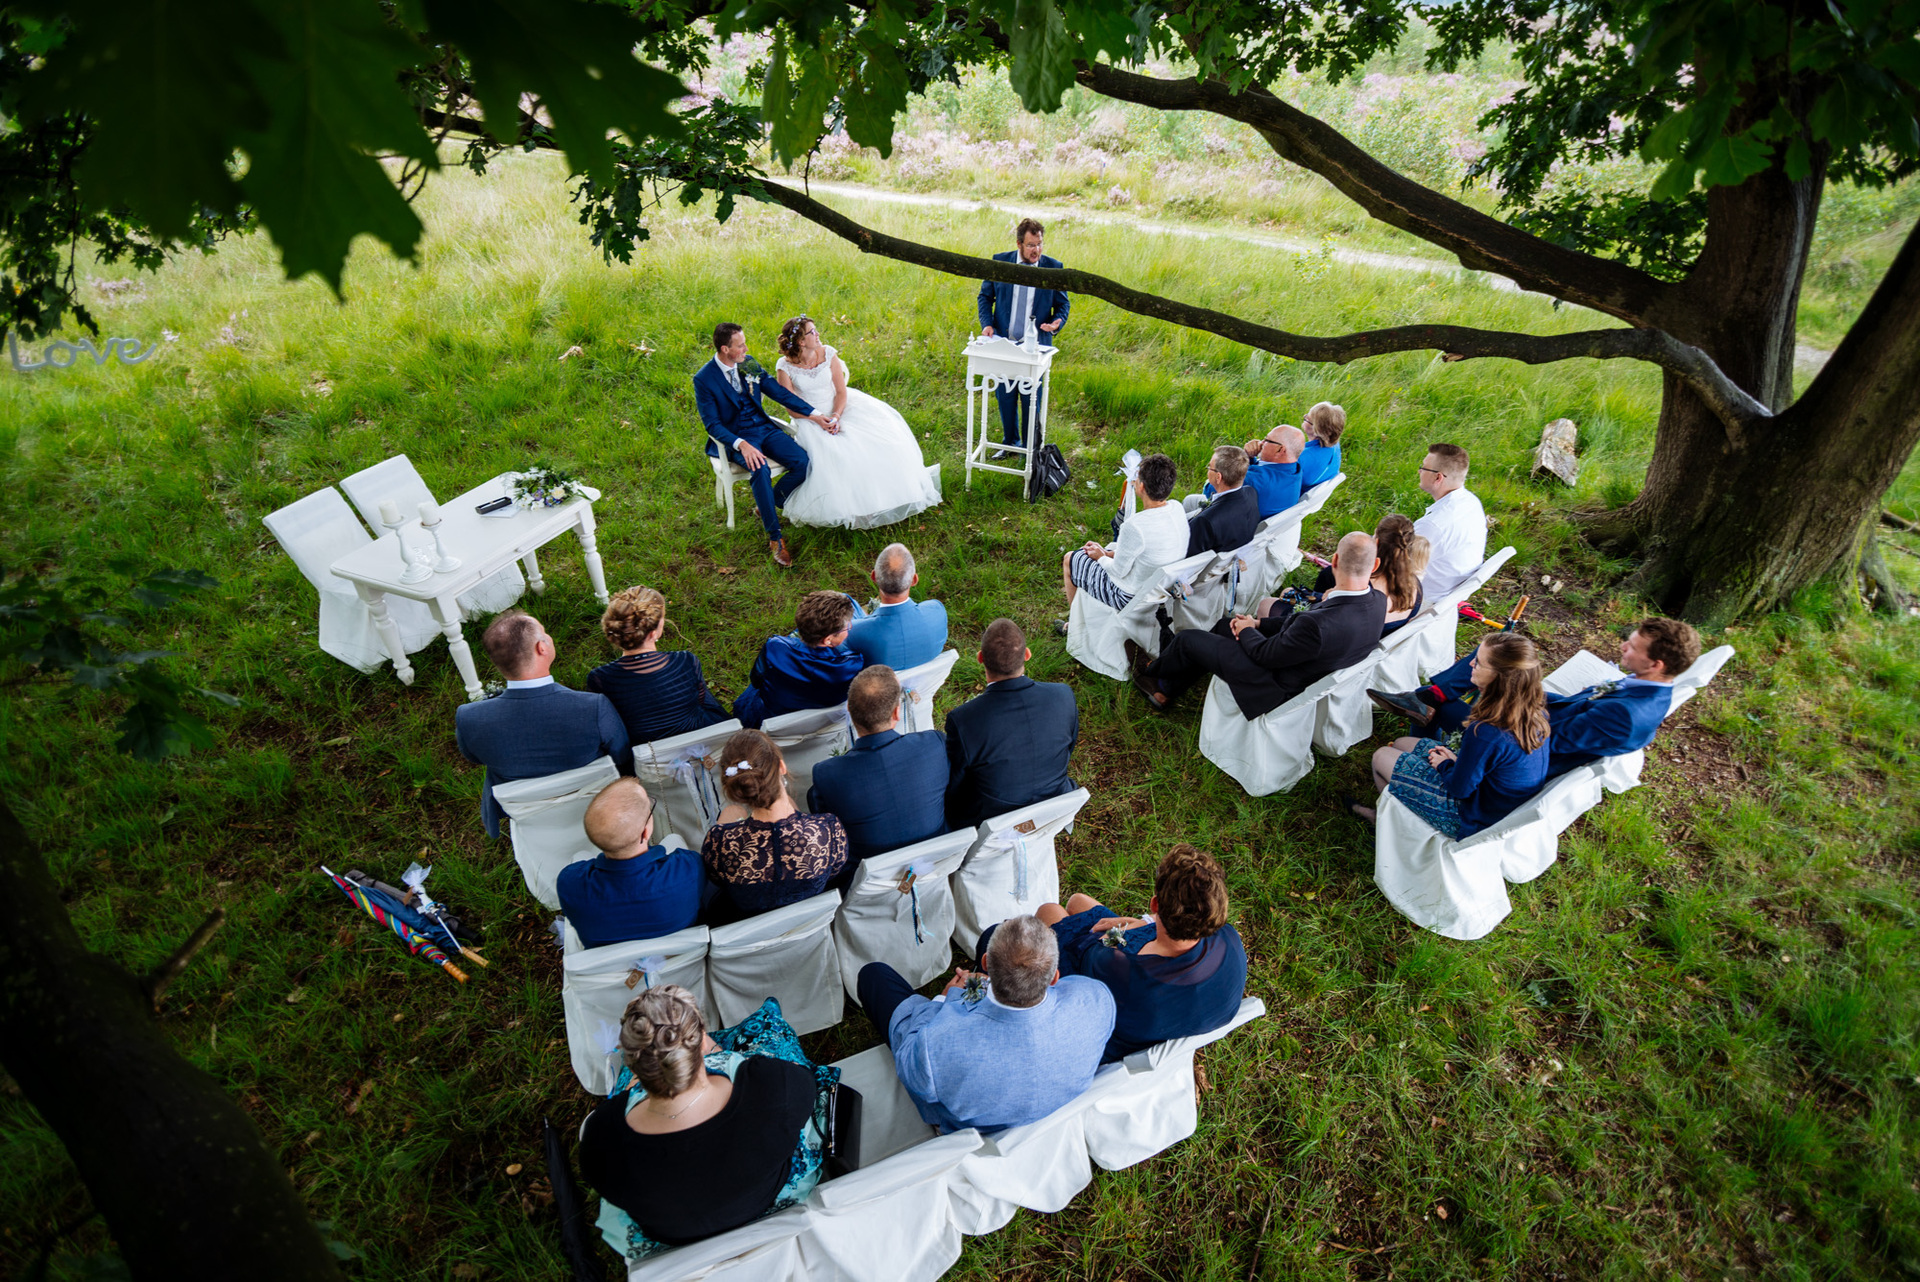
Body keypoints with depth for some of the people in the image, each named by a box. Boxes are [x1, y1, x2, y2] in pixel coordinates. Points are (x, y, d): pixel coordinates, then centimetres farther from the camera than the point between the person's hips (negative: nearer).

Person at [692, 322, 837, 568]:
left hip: (764, 428, 5)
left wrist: (815, 415, -3)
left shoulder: (748, 363, 5)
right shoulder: (703, 379, -10)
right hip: (735, 437, -5)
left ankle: (770, 503, 8)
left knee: (802, 462, -19)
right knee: (761, 469, -36)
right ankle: (775, 538, -25)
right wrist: (742, 445, -31)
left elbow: (779, 392, 5)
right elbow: (712, 424, -13)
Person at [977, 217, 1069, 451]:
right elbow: (985, 296, 8)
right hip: (1003, 342, 2)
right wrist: (987, 323, -9)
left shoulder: (1053, 267, -2)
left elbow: (1062, 303, 7)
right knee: (1005, 396, 11)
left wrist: (1057, 322, -15)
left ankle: (1031, 449, 20)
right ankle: (1010, 442, 30)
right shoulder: (999, 262, 0)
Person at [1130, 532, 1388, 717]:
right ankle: (1165, 691, 37)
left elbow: (1265, 654, -23)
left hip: (1277, 688, -8)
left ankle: (1151, 672, 40)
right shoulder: (1378, 601, -15)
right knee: (1222, 626, 23)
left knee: (1188, 638, 6)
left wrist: (1247, 630, -3)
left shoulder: (1319, 626, -41)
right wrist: (1260, 623, 0)